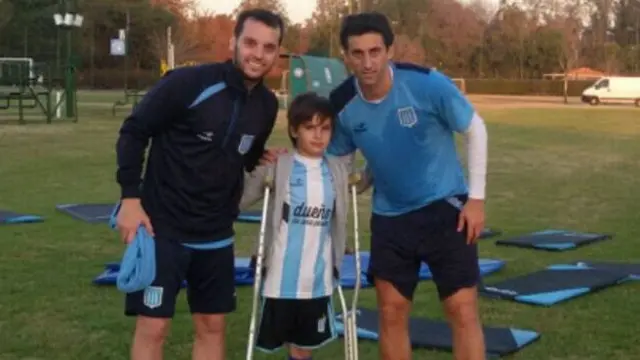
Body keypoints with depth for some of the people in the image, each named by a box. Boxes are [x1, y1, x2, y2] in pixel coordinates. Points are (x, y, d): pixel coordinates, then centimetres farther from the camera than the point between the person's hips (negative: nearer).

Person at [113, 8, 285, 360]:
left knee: (212, 326, 12)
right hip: (161, 228, -6)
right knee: (153, 327, -2)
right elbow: (133, 132, -11)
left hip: (216, 236, 6)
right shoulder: (187, 82, -18)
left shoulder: (267, 105, 1)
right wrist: (130, 197, -15)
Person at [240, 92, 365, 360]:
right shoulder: (277, 168, -9)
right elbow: (240, 200, -12)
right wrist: (263, 172, -25)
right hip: (281, 279, -3)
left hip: (319, 280, 3)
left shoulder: (339, 170, 3)